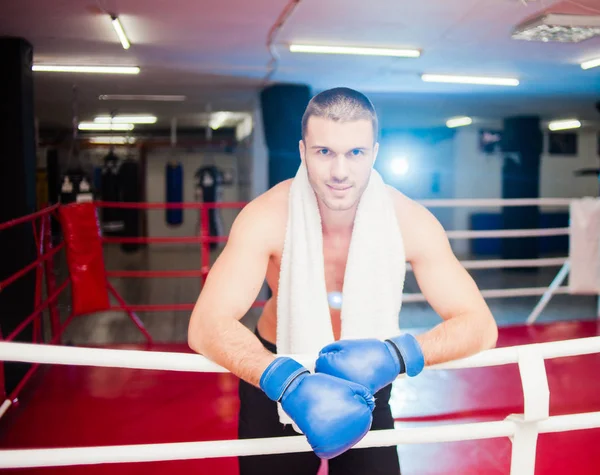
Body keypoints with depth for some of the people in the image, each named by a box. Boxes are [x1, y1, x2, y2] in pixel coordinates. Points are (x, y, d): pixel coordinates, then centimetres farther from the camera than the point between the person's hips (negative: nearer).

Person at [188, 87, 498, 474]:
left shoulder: (409, 221, -21)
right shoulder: (268, 217, -25)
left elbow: (479, 323, -21)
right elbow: (207, 324, -31)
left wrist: (394, 356, -40)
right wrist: (289, 382, -48)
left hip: (364, 381, 1)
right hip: (278, 382, 0)